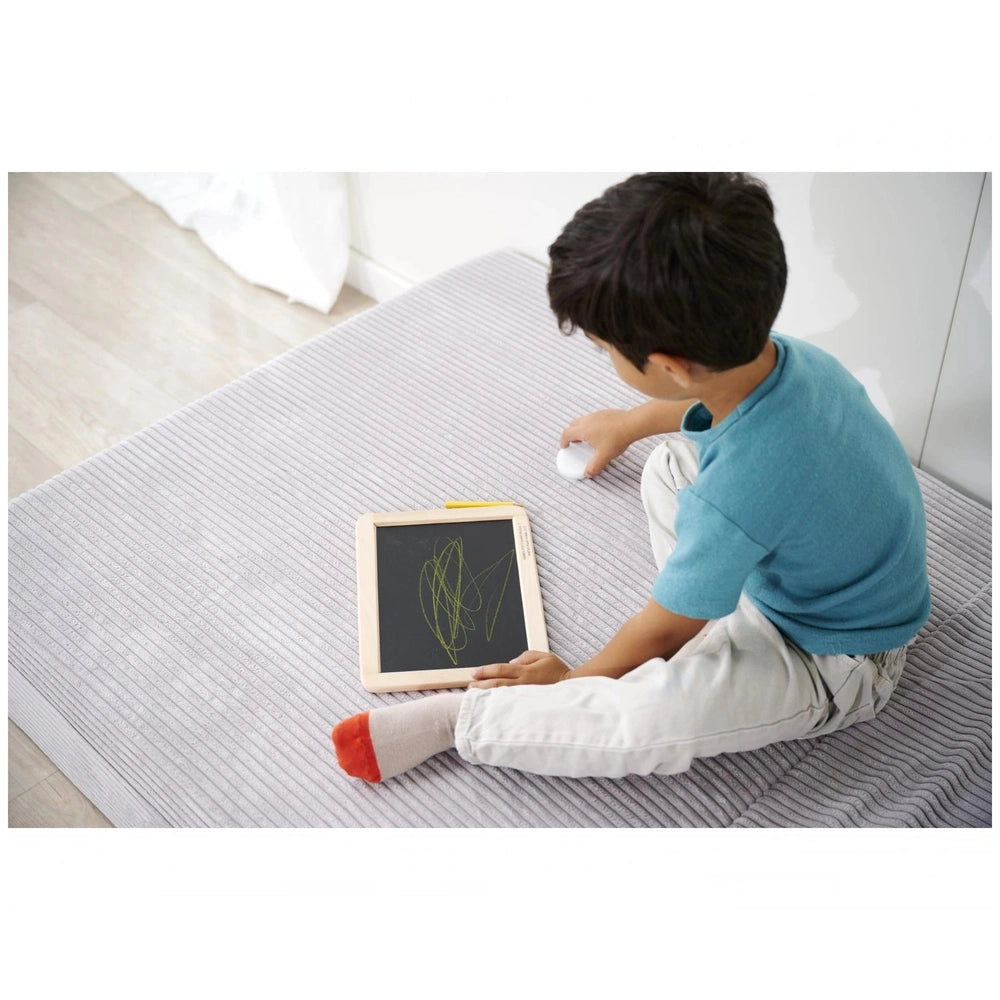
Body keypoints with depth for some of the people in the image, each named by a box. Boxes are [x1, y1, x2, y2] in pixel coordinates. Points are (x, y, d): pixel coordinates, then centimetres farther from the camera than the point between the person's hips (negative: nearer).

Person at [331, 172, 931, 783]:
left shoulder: (731, 498, -39)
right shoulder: (786, 354, -16)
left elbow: (663, 631, -21)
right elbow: (716, 403, 12)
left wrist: (577, 677, -1)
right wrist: (630, 423, 29)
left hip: (836, 663, -8)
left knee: (650, 714, -32)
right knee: (671, 467, 17)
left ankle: (452, 719, -12)